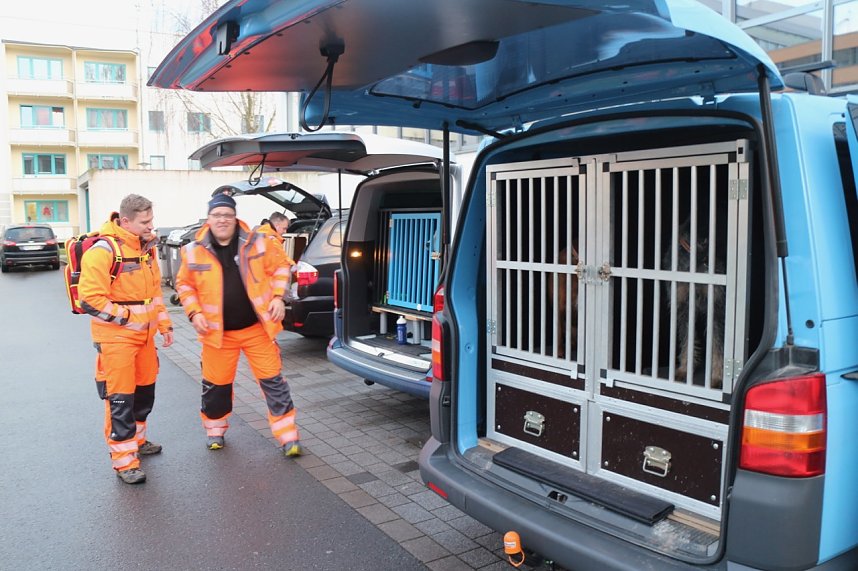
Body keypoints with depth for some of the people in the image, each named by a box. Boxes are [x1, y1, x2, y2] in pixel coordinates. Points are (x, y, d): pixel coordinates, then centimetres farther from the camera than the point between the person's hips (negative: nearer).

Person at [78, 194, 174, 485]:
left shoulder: (146, 247, 7)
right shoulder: (103, 250, -19)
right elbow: (90, 299, -21)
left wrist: (164, 324, 13)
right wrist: (128, 318, -18)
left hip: (144, 334, 8)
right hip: (116, 338, -8)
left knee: (144, 392, 19)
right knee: (120, 399, -1)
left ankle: (136, 440, 39)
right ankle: (124, 461, 9)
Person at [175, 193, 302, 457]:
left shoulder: (257, 242, -6)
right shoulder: (194, 251, -3)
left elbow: (280, 266, 5)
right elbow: (185, 285, 9)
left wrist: (278, 297, -6)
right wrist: (194, 313, -4)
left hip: (257, 328, -1)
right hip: (217, 332, 1)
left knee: (273, 381, 1)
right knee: (216, 385, 13)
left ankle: (288, 436, 11)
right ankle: (215, 430, 38)